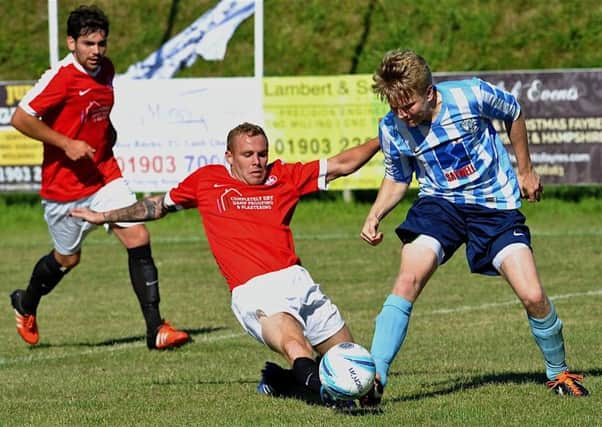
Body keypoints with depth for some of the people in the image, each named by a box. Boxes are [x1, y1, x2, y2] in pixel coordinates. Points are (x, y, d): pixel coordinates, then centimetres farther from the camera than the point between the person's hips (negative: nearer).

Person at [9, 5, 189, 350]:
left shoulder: (106, 70, 4)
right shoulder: (61, 77, -19)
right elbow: (20, 119, -21)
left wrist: (107, 131, 7)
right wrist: (66, 144, -24)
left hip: (105, 176, 5)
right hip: (65, 185, -5)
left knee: (138, 238, -11)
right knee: (68, 258, 11)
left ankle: (155, 328, -10)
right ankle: (26, 305, 42)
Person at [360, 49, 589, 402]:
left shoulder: (472, 96, -19)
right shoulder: (392, 128, -11)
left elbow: (514, 115, 3)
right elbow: (397, 179, 8)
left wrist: (526, 171, 11)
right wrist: (375, 216, -8)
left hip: (496, 204, -1)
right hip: (440, 202, 1)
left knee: (533, 296, -11)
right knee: (407, 281, -24)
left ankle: (559, 373, 15)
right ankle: (374, 377, -23)